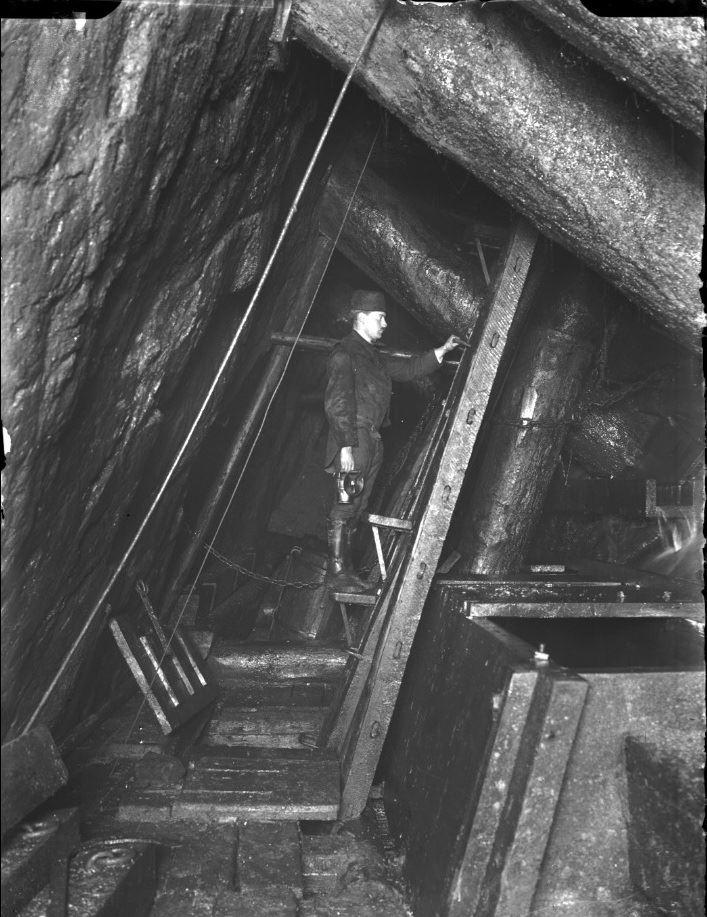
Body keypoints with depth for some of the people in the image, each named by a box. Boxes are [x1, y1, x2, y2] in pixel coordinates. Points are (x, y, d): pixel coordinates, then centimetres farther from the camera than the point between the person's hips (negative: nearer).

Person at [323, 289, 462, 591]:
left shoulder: (374, 357, 20)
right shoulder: (344, 353, -7)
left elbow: (407, 368, 29)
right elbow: (337, 402, -14)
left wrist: (441, 351, 19)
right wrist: (346, 446, -21)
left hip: (372, 440, 9)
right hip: (353, 439, -9)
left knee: (357, 508, 9)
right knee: (344, 507, -7)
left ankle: (346, 568, 14)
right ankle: (337, 571, -3)